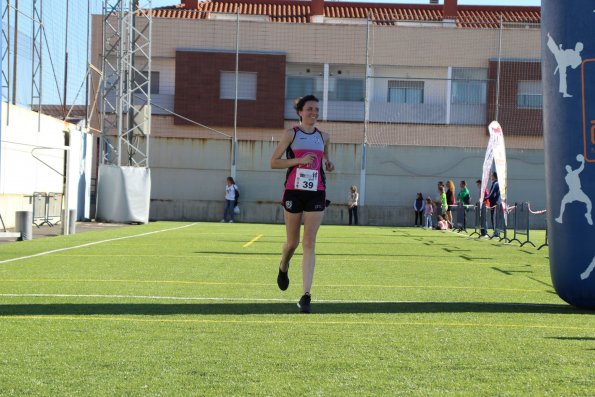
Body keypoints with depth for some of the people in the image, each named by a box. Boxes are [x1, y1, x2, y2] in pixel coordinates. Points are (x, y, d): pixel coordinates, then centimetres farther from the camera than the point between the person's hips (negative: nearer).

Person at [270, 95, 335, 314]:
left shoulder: (323, 137, 10)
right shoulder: (291, 134, -1)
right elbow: (273, 162, -4)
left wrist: (328, 162, 8)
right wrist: (299, 160, -16)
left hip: (316, 193, 2)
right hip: (293, 191, -2)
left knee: (309, 244, -7)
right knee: (292, 242, 9)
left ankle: (306, 295, -9)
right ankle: (283, 268, 45)